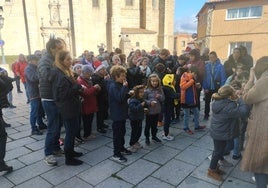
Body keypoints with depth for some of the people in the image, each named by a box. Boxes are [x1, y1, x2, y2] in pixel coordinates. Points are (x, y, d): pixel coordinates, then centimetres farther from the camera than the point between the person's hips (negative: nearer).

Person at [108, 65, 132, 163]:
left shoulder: (119, 85, 12)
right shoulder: (113, 86, -20)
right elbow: (119, 98, -30)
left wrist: (129, 94, 5)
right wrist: (125, 87, -28)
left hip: (122, 113, 10)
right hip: (117, 114, -10)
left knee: (122, 132, 21)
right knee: (117, 133, -1)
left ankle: (121, 148, 37)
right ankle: (116, 154, 10)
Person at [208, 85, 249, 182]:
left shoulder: (219, 101, -4)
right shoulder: (228, 106, -31)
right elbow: (244, 111, -31)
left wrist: (236, 100, -7)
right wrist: (240, 99, -20)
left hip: (216, 131, 9)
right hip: (221, 134, -9)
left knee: (218, 150, 24)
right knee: (218, 151, 9)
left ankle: (215, 166, 42)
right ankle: (212, 171, 26)